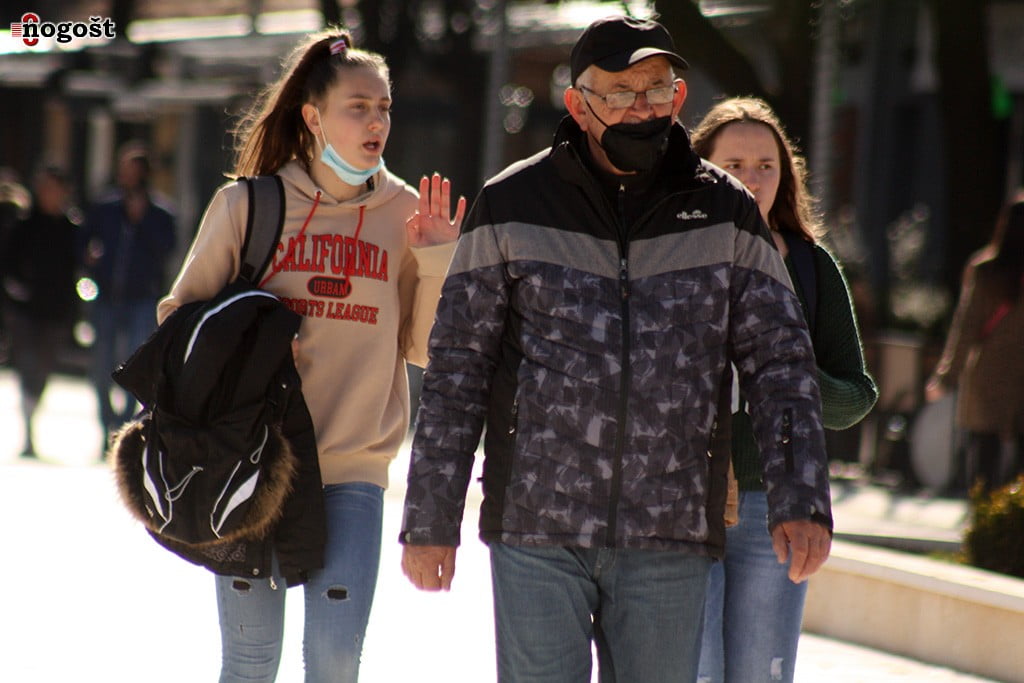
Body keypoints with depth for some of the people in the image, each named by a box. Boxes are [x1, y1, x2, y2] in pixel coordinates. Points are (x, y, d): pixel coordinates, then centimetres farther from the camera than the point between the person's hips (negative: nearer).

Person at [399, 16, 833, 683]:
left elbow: (781, 362, 5)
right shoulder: (513, 207, 2)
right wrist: (431, 520, 0)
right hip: (536, 530, -2)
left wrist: (803, 501, -9)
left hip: (670, 539, 2)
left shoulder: (726, 214, 6)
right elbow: (457, 370, 4)